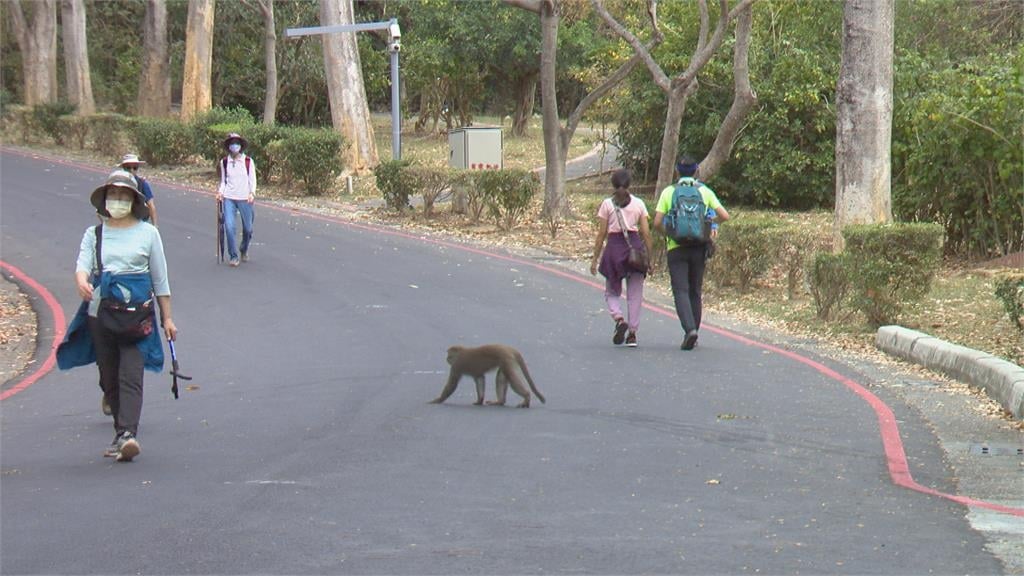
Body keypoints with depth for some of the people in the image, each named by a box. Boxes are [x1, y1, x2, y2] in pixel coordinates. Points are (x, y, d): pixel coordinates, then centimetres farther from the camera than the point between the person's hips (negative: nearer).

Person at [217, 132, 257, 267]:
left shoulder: (248, 162, 0)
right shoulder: (224, 162, 6)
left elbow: (253, 180, 1)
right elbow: (223, 181, 15)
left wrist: (252, 193, -15)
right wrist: (220, 192, -2)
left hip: (245, 199, -1)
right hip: (228, 198, 1)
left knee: (248, 228, 6)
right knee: (229, 226, -13)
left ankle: (244, 250, 35)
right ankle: (233, 256, -2)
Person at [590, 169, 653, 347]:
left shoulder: (607, 204, 0)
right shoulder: (639, 204, 5)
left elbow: (601, 234, 0)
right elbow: (646, 233, 2)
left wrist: (595, 259, 5)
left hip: (614, 246, -1)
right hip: (635, 246, 1)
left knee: (612, 292, 13)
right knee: (635, 294, 8)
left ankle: (619, 318, -13)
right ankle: (632, 332, 7)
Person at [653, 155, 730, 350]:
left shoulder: (668, 192, -1)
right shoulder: (705, 191, 4)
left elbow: (657, 222, -5)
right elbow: (724, 216, -1)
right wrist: (710, 223, 19)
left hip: (676, 247, -2)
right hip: (699, 247, 2)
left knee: (681, 292, -5)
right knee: (695, 292, 13)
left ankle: (689, 329, -24)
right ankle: (693, 333, 17)